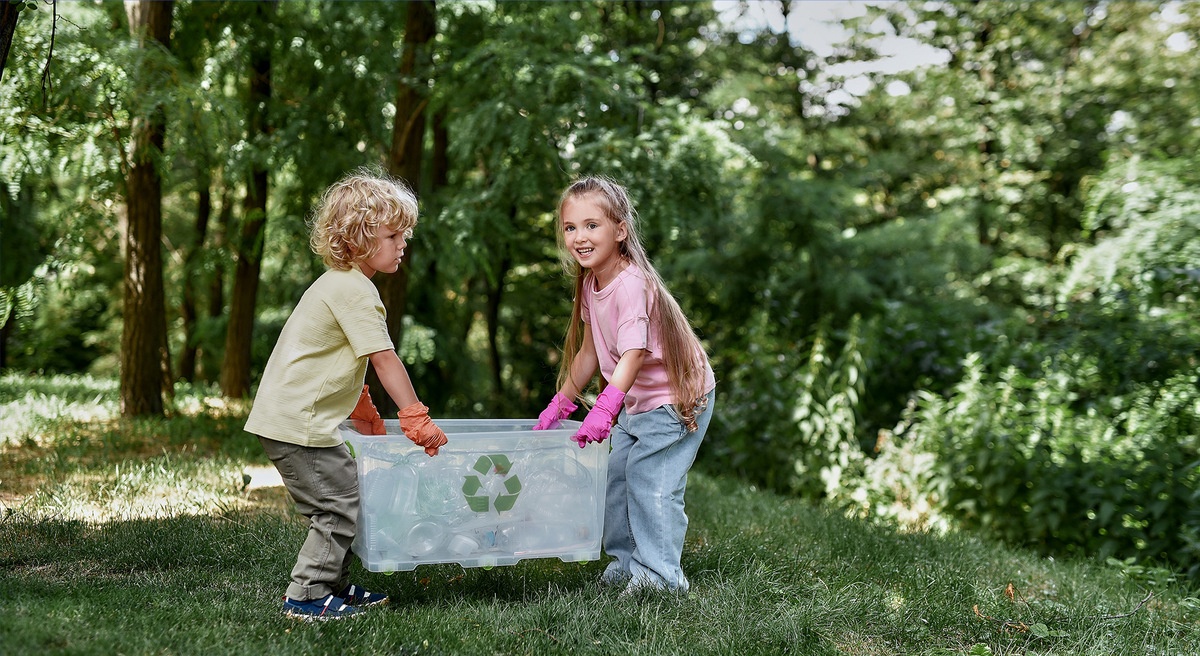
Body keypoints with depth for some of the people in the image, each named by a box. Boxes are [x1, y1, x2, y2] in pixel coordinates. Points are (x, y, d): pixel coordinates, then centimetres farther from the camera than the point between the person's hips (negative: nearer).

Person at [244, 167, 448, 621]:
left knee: (340, 504, 16)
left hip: (287, 417, 10)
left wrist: (365, 414, 30)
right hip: (297, 424, -10)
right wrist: (416, 417, -15)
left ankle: (334, 587, 24)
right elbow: (383, 359, -18)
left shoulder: (339, 284, 18)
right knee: (341, 507, -6)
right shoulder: (355, 290, -16)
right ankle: (306, 597, 1)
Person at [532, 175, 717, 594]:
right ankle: (625, 561, 27)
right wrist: (560, 405, 12)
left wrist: (604, 409, -50)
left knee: (650, 481, -13)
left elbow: (634, 354, -38)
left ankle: (659, 574, -5)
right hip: (636, 400, 10)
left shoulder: (632, 285, -27)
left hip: (678, 397, -10)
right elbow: (589, 350, 10)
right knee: (614, 477, 14)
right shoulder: (590, 283, 1)